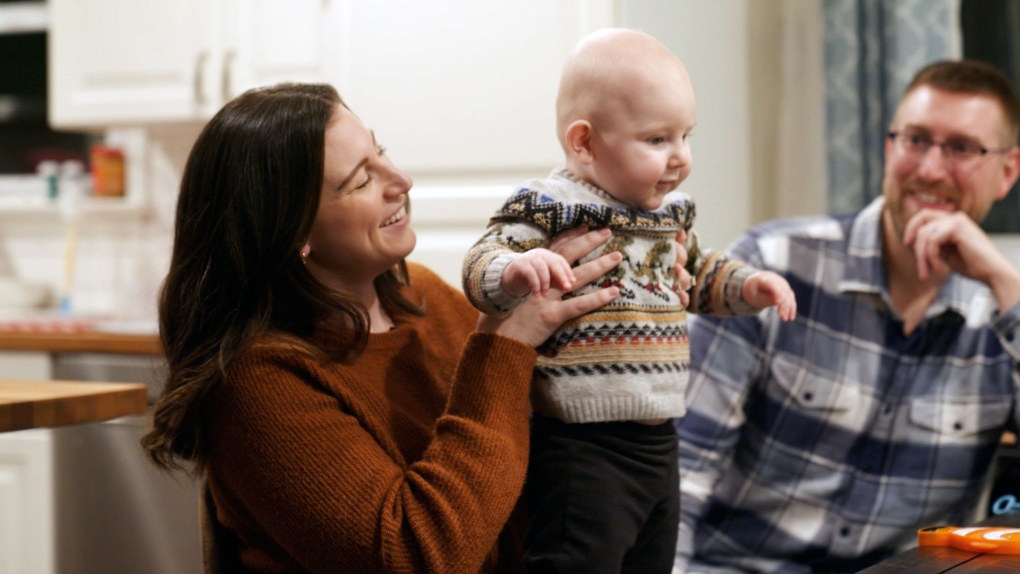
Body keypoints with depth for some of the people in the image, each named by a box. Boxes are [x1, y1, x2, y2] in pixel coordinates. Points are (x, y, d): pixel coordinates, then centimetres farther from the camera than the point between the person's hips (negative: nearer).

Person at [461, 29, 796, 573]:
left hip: (658, 444, 9)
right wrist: (515, 271, -44)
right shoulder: (551, 207, -14)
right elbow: (481, 265, -23)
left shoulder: (670, 211, 12)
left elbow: (697, 272, 30)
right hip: (583, 451, -9)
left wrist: (747, 285, 14)